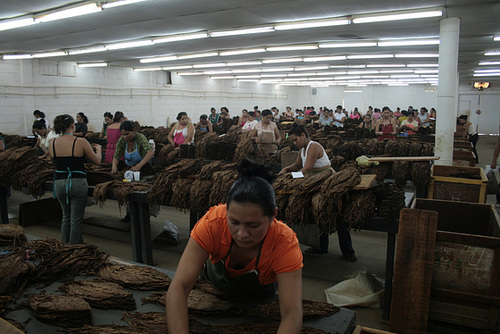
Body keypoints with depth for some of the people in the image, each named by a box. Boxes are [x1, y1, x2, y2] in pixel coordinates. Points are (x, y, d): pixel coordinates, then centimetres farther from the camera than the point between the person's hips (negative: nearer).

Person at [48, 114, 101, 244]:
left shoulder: (52, 143, 0)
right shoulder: (81, 142, -12)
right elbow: (97, 161, -3)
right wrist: (98, 149, 18)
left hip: (59, 183, 5)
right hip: (78, 183, -4)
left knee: (66, 216, 23)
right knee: (76, 220, 7)